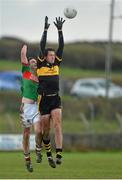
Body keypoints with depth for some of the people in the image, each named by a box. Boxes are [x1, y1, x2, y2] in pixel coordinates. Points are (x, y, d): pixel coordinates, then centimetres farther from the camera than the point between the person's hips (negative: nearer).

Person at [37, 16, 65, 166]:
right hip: (44, 100, -2)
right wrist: (45, 29, -16)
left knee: (57, 125, -15)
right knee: (46, 128, 6)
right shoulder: (41, 64, -2)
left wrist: (60, 30, -7)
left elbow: (61, 47, 1)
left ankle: (59, 155, -24)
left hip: (56, 99, 2)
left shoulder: (56, 64, 8)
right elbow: (42, 46, -11)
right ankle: (48, 152, 30)